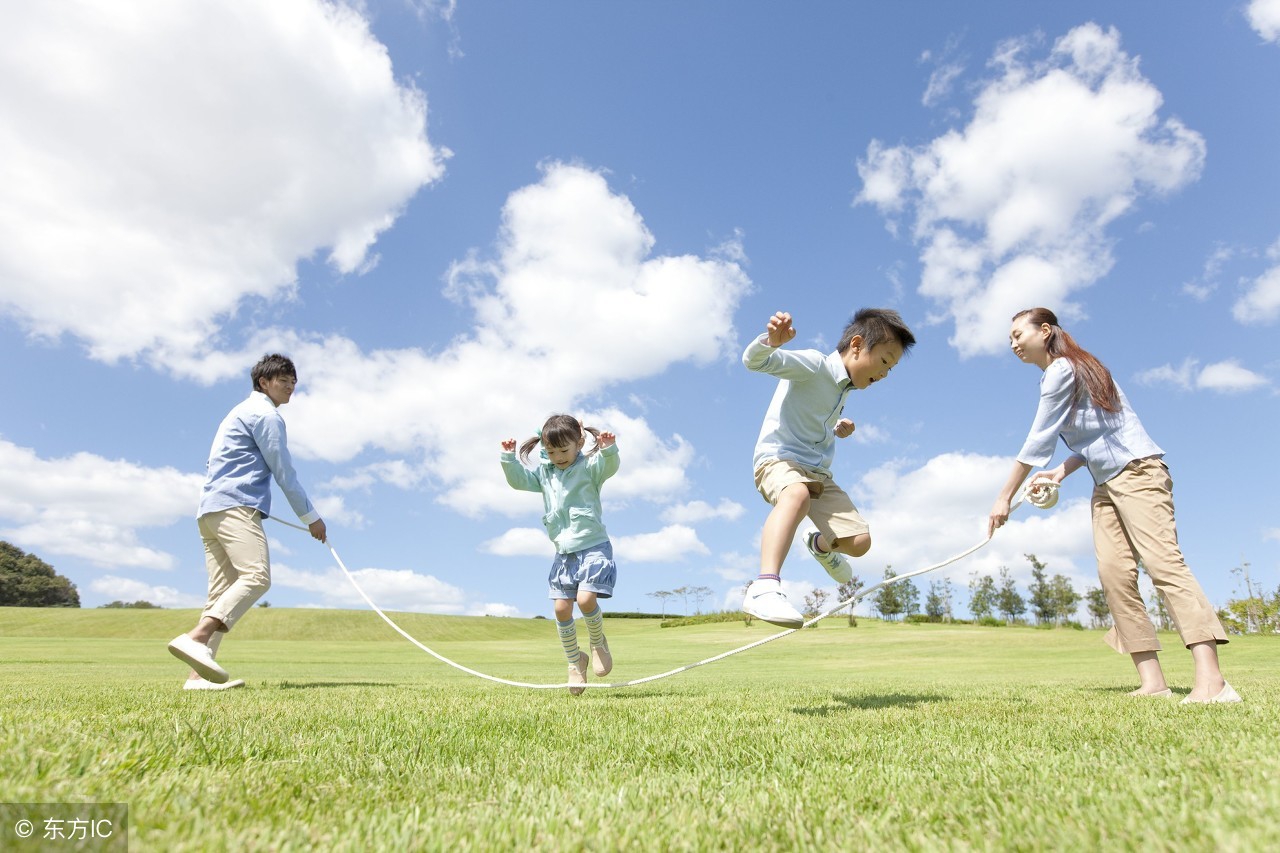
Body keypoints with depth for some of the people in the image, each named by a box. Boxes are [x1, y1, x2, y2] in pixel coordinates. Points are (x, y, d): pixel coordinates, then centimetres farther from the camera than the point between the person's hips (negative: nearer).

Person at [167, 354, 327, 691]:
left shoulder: (242, 411, 30)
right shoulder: (265, 414, 0)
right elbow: (284, 473, -3)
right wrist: (311, 517, 2)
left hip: (209, 510, 10)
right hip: (236, 506, -10)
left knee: (222, 592, 2)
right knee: (256, 576, -23)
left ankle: (198, 674, -5)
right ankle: (195, 638, -36)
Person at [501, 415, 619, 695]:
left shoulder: (590, 467, -7)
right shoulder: (544, 473, 11)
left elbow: (609, 466, -25)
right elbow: (518, 479, 13)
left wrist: (609, 450, -45)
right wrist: (509, 457, -3)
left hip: (593, 547, -5)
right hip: (564, 553, 6)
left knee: (585, 599, -21)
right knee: (561, 608, 1)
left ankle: (598, 642, 10)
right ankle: (575, 661, 21)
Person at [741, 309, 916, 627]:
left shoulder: (843, 389, 19)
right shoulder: (813, 364, -9)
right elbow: (756, 360, -26)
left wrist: (838, 430, 18)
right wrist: (772, 340, -47)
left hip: (818, 472, 8)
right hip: (778, 459, -8)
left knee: (860, 541, -1)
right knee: (797, 494, -43)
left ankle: (821, 545, 36)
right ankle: (765, 587, -55)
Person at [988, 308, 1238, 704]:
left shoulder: (1062, 368, -10)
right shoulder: (1054, 376, 18)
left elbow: (1038, 441, -14)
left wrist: (1005, 497, -11)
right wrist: (1060, 472, 3)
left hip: (1137, 471, -9)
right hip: (1106, 485, 9)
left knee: (1162, 560, -20)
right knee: (1113, 571, -4)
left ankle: (1212, 681, -26)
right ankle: (1152, 681, -8)